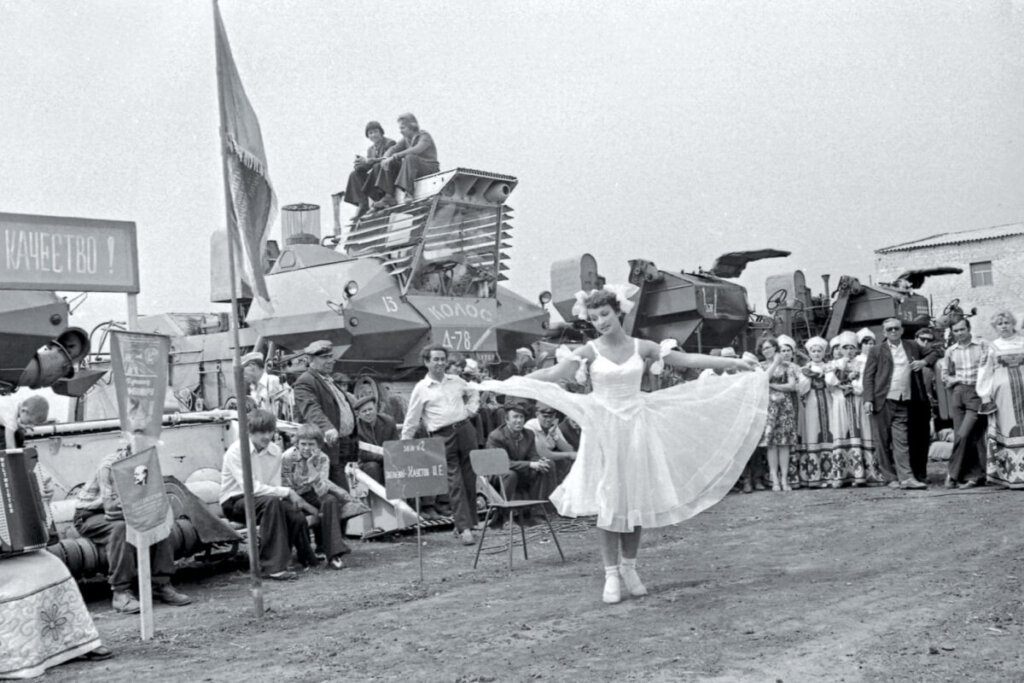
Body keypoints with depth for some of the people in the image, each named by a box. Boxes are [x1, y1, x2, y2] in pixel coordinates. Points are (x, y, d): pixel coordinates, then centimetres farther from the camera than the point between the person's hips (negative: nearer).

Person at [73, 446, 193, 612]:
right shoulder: (109, 465, -28)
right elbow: (112, 508, -34)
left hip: (124, 515, 6)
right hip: (89, 516, -6)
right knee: (120, 527, -36)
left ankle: (162, 585, -8)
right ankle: (120, 592, -30)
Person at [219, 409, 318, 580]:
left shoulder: (275, 451, 2)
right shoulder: (236, 451, -16)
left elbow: (275, 487, 1)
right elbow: (251, 488, -24)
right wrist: (287, 492, -23)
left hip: (265, 501, 5)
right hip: (234, 503, -5)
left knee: (297, 516, -24)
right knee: (271, 502, -36)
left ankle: (307, 560, 2)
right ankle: (275, 566, -36)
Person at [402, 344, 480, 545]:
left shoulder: (456, 381, 13)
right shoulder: (421, 389, 1)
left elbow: (474, 394, 33)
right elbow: (411, 421, 3)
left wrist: (471, 409, 13)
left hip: (465, 429, 4)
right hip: (443, 436, -4)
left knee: (470, 479, 5)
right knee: (454, 482, -9)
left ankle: (466, 523, 16)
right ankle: (464, 528, -8)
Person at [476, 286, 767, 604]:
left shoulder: (641, 348, 1)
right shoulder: (590, 351, -4)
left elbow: (687, 359, 4)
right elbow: (553, 374, -12)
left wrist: (732, 362, 4)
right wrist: (504, 384, -21)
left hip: (637, 427, 2)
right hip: (604, 429, -2)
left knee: (637, 499, 3)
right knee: (608, 502, -1)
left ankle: (629, 566, 19)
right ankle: (611, 575, 8)